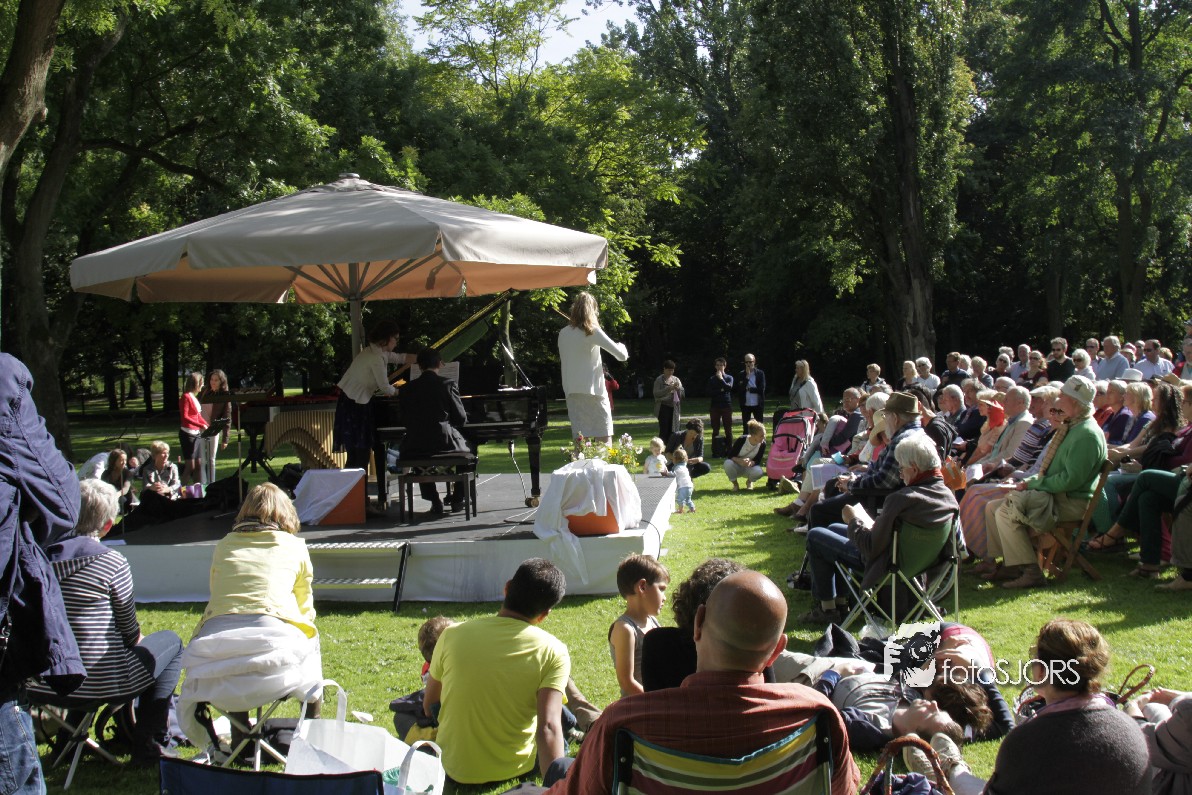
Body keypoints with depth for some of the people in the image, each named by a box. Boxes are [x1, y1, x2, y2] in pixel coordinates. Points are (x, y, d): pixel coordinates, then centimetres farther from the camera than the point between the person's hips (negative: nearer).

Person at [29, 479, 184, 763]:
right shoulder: (111, 563, -15)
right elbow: (131, 633, -3)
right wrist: (137, 639, 20)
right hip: (99, 684, -6)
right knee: (171, 641, 18)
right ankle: (147, 743, 13)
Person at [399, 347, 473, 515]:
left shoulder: (408, 388, 2)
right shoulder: (447, 384, -5)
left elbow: (406, 420, 7)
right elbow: (461, 418, -1)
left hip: (416, 446, 2)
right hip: (445, 442, -2)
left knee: (420, 457, 36)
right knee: (468, 451, 29)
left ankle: (435, 501, 23)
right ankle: (457, 499, 24)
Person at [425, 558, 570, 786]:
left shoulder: (452, 634, -11)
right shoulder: (553, 651, -18)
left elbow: (429, 706, 4)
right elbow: (549, 728, -27)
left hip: (457, 770, 0)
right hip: (515, 769, 1)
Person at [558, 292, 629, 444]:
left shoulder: (563, 333, 7)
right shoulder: (593, 332, -8)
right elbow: (622, 355, -8)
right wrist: (621, 346, 12)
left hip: (571, 391, 5)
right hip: (593, 389, -4)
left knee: (579, 438, 4)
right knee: (604, 438, 1)